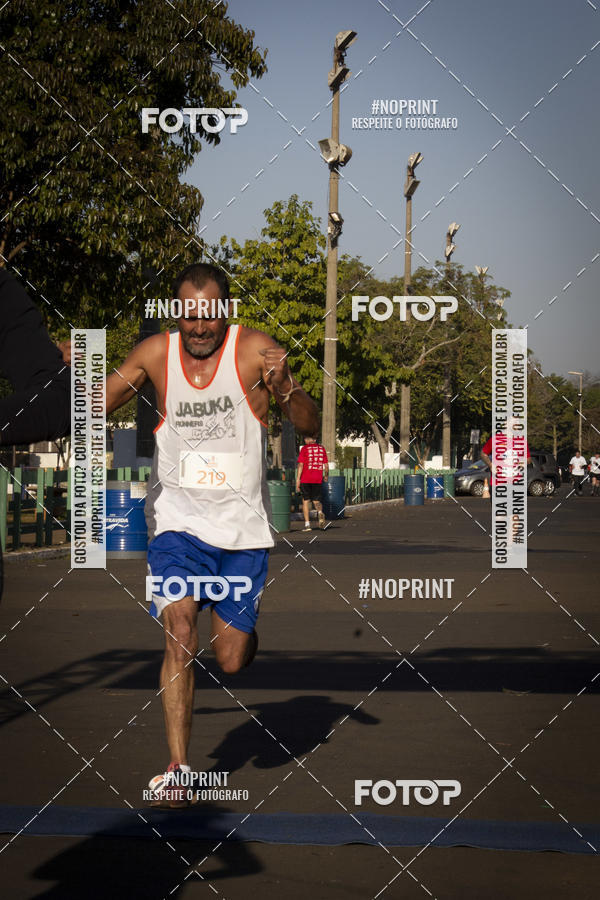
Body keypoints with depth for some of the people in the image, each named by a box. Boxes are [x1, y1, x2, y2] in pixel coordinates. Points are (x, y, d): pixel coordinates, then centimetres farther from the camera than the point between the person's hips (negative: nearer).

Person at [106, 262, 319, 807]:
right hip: (178, 522, 1)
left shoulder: (255, 351, -10)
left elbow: (310, 428, -14)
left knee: (232, 661, 3)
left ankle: (243, 629, 40)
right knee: (180, 633, -20)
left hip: (242, 528, 0)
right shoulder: (156, 354, -3)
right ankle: (177, 767, -12)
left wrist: (284, 388, -35)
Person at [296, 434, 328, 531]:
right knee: (316, 501, 12)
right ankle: (320, 512, -21)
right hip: (318, 479, 3)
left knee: (306, 501, 8)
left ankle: (307, 524, 2)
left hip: (306, 479, -3)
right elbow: (326, 465, 10)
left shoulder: (304, 448, -2)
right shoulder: (321, 448, 8)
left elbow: (300, 465, -9)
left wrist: (298, 480, -8)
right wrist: (325, 476, 27)